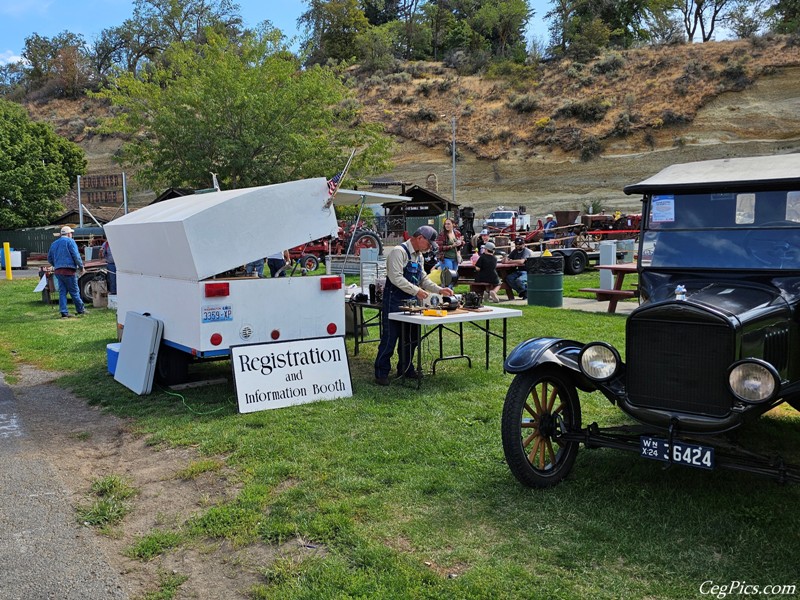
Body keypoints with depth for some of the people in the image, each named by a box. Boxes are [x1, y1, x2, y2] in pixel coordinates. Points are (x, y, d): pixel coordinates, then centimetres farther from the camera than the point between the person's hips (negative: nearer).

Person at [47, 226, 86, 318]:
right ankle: (81, 310, 11)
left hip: (57, 271, 6)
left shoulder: (54, 243, 18)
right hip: (68, 270, -6)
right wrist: (81, 266, -2)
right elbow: (76, 255, -11)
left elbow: (49, 258, 21)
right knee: (74, 292, 2)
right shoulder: (70, 241, -3)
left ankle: (64, 312, 3)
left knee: (62, 292, 7)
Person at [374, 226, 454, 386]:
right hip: (395, 302, -9)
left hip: (411, 302, 9)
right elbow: (396, 277, -22)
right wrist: (416, 290, -22)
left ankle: (405, 369, 26)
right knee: (389, 338, -4)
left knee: (411, 338, 13)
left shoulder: (419, 256, 15)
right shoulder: (399, 252, -14)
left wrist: (439, 290, 7)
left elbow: (423, 279, 20)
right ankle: (381, 373, 5)